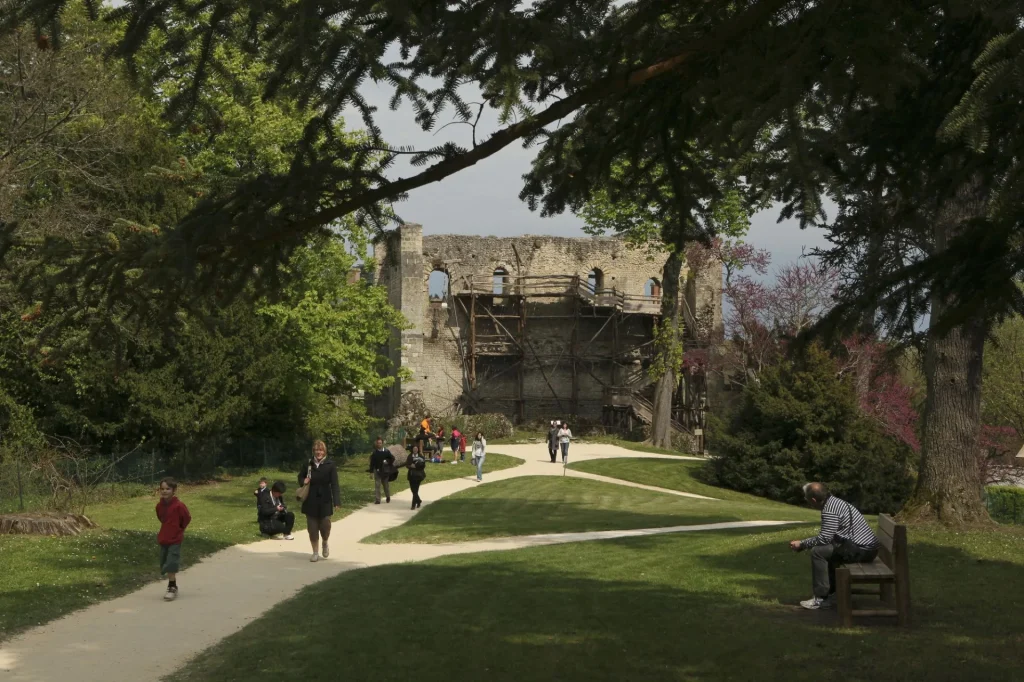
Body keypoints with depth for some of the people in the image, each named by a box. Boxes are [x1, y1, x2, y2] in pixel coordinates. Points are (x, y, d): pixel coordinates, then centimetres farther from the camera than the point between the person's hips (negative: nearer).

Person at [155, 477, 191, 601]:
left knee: (171, 565, -10)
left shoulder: (179, 505, -17)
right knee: (165, 566, 10)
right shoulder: (159, 505, 1)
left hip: (175, 540, -6)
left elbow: (187, 518, -5)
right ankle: (173, 586, 22)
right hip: (163, 539, 6)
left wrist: (179, 529, 4)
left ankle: (172, 588, -2)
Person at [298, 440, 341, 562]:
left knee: (325, 526, -4)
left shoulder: (330, 465, -6)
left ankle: (325, 543, 29)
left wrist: (336, 501, -18)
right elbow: (300, 476, 18)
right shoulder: (308, 464, 2)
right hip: (311, 501, 2)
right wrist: (303, 481, -6)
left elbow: (334, 485, -10)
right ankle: (315, 553, 18)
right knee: (312, 528, 5)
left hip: (325, 501, -2)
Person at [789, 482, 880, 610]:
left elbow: (824, 538, -19)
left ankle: (821, 598, -5)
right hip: (868, 547, 10)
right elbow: (828, 536, 21)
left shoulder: (830, 509, -15)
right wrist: (805, 543, 18)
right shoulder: (834, 501, 16)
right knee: (827, 552, 22)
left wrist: (802, 544, -7)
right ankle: (832, 594, 19)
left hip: (860, 550, -10)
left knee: (818, 552, -9)